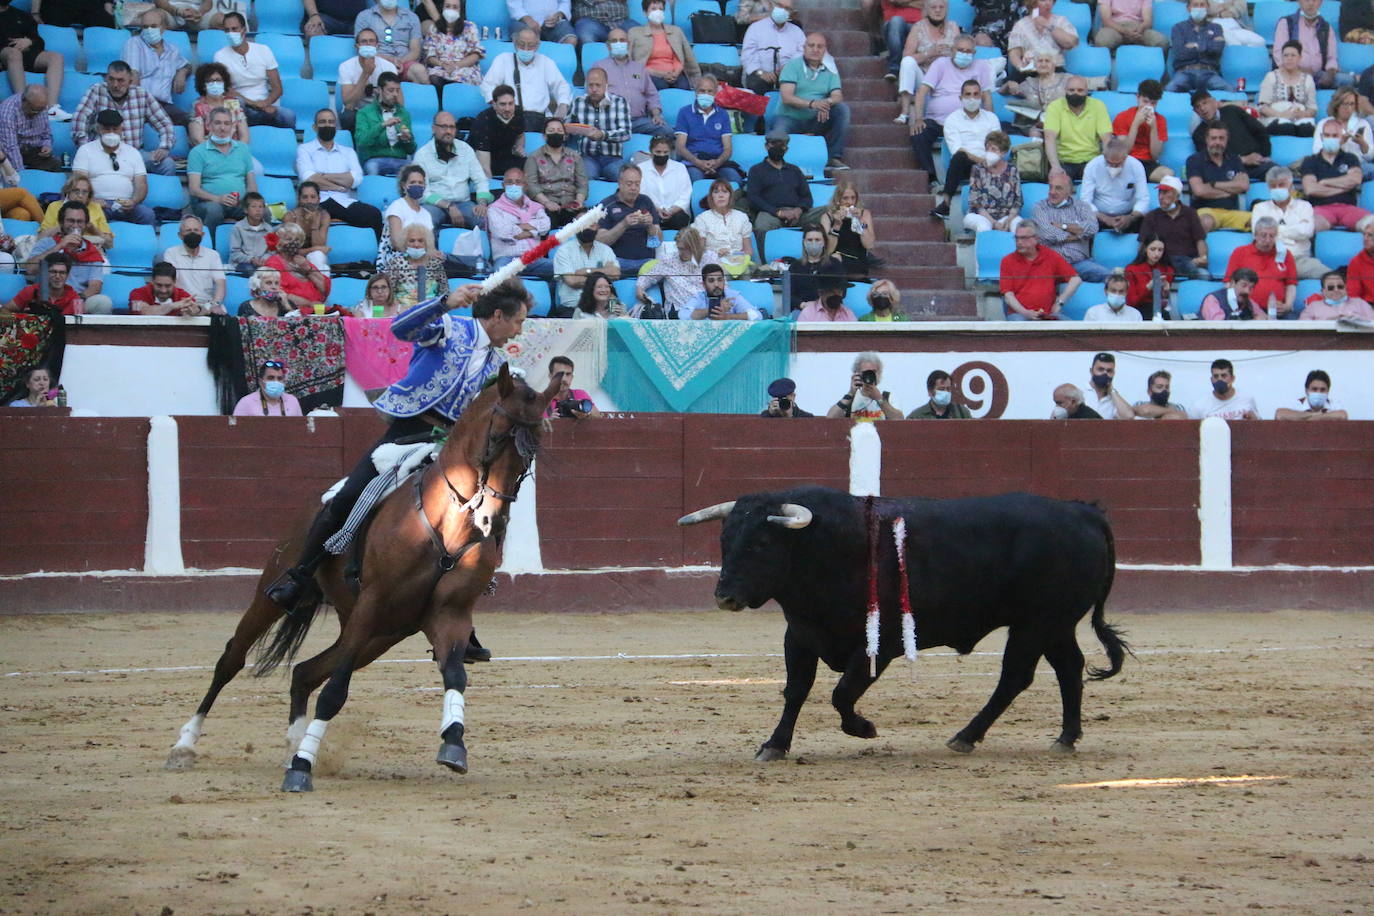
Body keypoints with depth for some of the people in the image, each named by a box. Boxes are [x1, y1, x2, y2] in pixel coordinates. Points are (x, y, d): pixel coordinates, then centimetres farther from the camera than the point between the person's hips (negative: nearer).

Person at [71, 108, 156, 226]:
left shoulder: (133, 153, 20)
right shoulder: (85, 150, 13)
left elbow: (141, 185, 12)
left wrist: (133, 201, -12)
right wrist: (93, 200, -19)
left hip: (125, 204, 2)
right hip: (97, 203, -2)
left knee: (147, 214, -30)